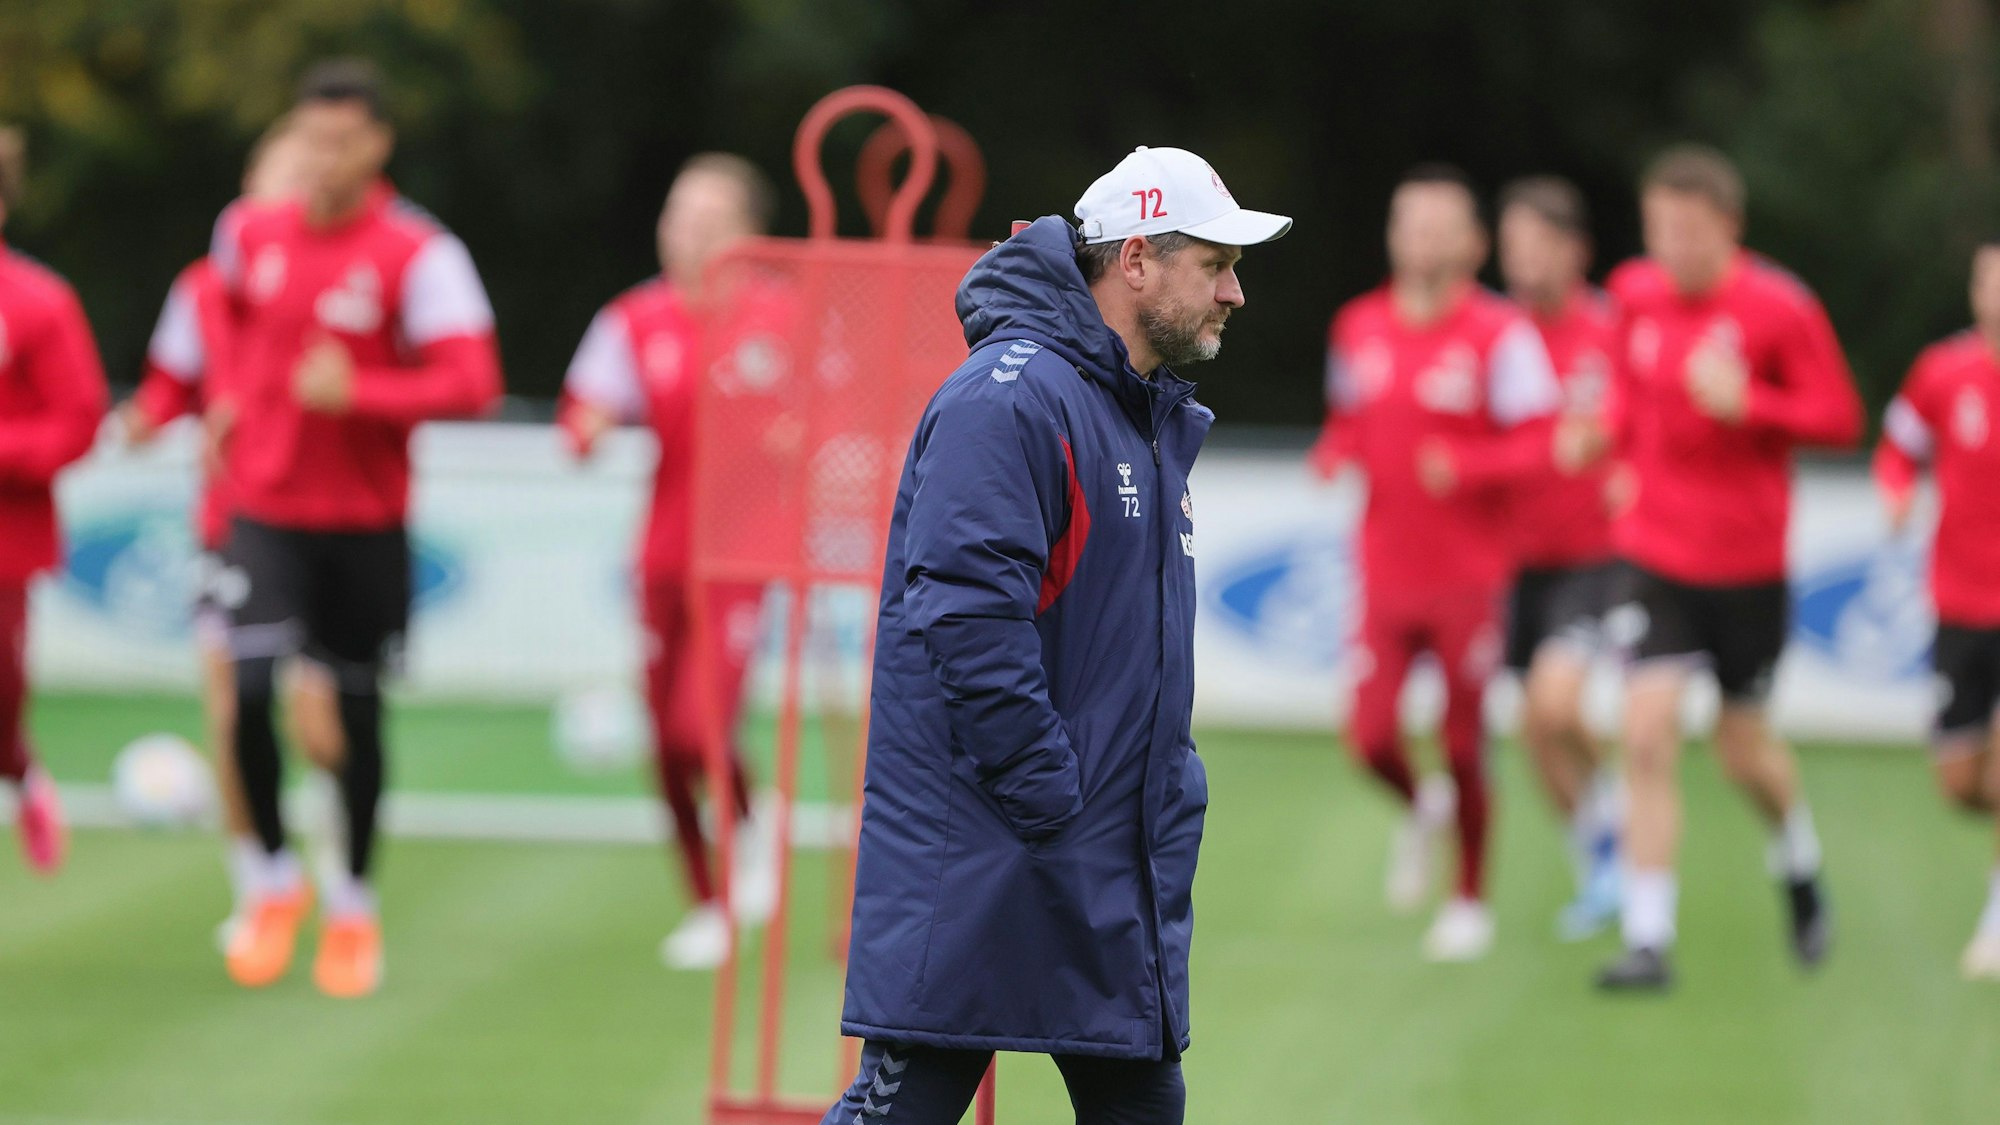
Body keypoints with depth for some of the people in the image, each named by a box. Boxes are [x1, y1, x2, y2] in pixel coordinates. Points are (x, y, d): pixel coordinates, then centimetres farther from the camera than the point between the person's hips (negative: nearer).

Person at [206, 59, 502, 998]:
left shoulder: (419, 255, -12)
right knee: (251, 690, -15)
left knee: (357, 709, 6)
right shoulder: (248, 234, 2)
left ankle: (355, 906, 24)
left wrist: (357, 393, -27)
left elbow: (471, 384, -19)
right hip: (265, 509, 2)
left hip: (366, 521, -2)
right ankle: (275, 879, 6)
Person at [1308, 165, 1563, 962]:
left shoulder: (1499, 335, -9)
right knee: (1371, 737, -6)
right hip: (1386, 569, 3)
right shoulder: (1360, 329, 6)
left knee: (1464, 742, 2)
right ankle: (1420, 810, 29)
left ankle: (1471, 899, 20)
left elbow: (1537, 444, -12)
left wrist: (1463, 467, -27)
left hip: (1469, 575, -3)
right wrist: (1334, 455, -2)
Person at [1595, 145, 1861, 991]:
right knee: (1647, 736, -13)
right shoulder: (1637, 297, 0)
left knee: (1745, 752, 9)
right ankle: (1647, 941, -10)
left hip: (1748, 564, -2)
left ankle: (1800, 866, 43)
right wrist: (1629, 457, 4)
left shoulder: (1780, 309, -13)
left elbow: (1839, 417, -11)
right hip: (1658, 556, 2)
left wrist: (1748, 404, -26)